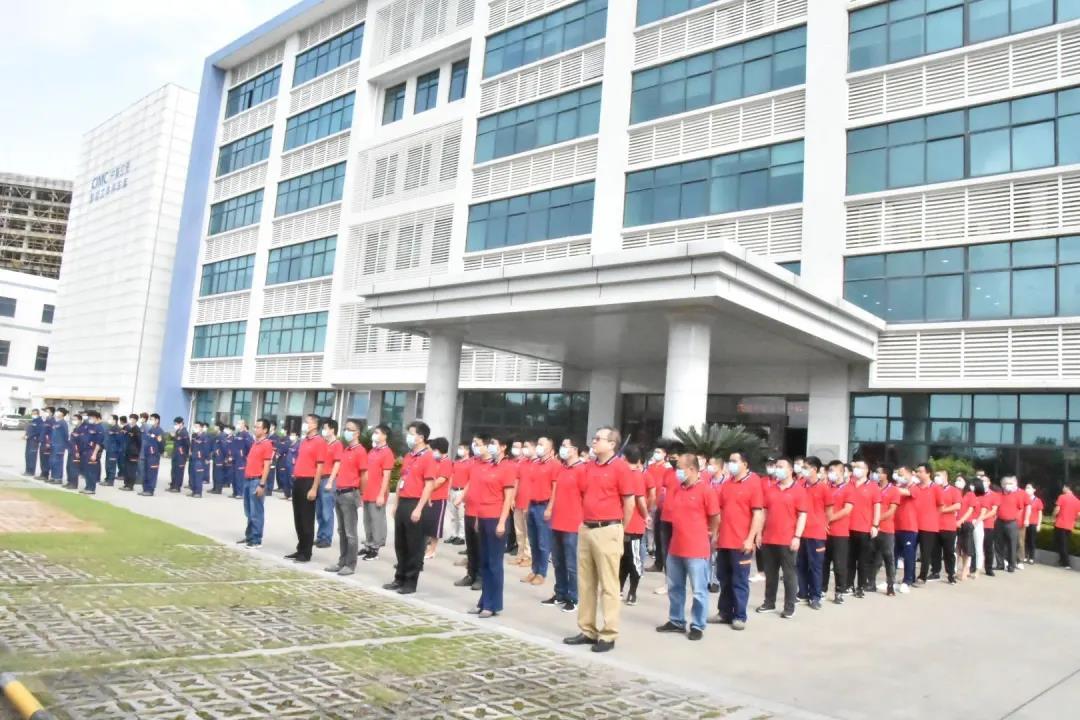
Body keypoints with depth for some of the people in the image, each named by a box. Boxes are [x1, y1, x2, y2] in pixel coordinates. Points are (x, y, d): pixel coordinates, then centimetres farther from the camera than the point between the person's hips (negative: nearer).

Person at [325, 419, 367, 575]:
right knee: (341, 531, 14)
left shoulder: (360, 451, -10)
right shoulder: (344, 449, 14)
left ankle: (351, 564, 5)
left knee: (350, 532, -1)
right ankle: (342, 561, 21)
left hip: (350, 494, -8)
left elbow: (364, 476, -10)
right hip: (339, 493, 8)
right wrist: (338, 488, 12)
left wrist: (357, 493, -2)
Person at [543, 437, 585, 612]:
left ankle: (573, 599, 9)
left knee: (571, 564, 0)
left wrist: (583, 521, -13)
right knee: (558, 562, 15)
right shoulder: (561, 469, 14)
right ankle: (560, 594, 27)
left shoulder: (582, 469, -10)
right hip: (557, 522, 8)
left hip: (572, 524, -8)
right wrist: (550, 508, 13)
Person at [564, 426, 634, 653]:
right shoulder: (588, 466, 11)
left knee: (608, 585, 0)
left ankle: (608, 635, 7)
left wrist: (619, 530, 1)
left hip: (608, 531, -7)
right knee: (585, 583, 12)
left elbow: (629, 502, -7)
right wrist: (585, 522, 15)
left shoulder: (620, 467, -9)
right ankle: (587, 630, 22)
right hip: (586, 529, 7)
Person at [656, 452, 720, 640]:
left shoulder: (705, 490, -12)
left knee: (699, 590, 3)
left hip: (696, 550, -7)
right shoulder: (676, 489, 8)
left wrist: (707, 535, 7)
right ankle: (676, 621, 31)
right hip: (675, 548, 7)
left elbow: (716, 518, -5)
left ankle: (697, 626, 15)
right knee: (674, 587, 17)